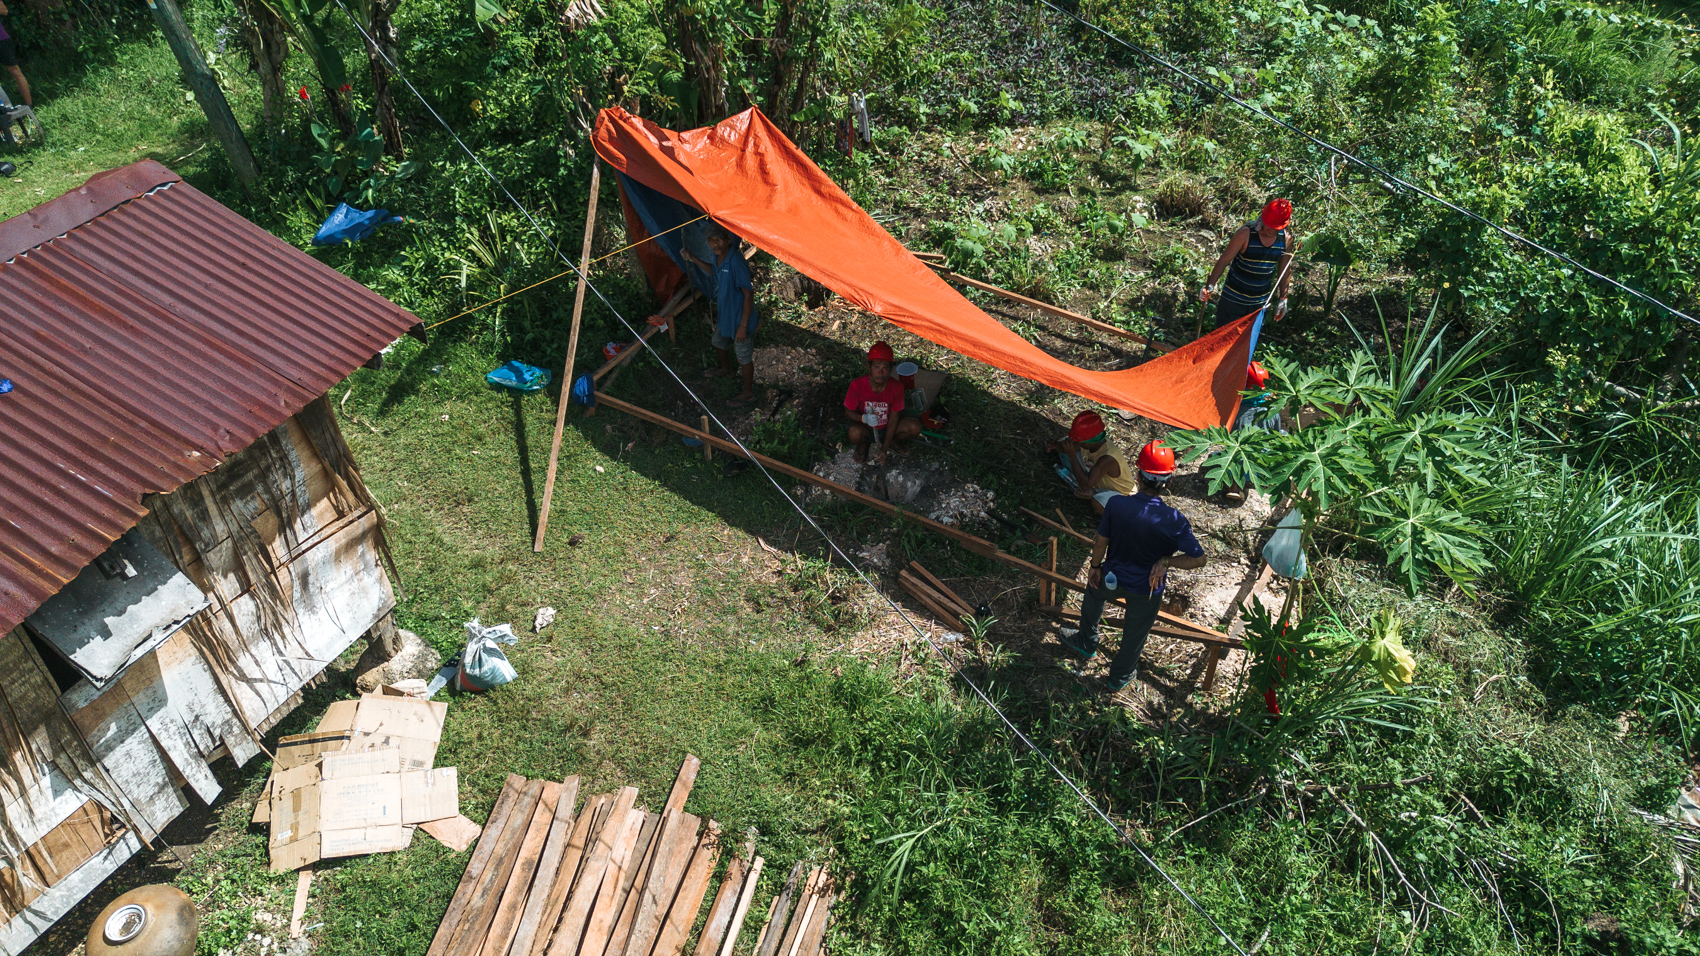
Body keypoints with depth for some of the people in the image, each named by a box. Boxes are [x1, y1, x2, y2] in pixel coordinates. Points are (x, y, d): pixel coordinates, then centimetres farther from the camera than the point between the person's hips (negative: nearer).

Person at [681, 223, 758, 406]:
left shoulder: (736, 262, -31)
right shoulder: (718, 257, -5)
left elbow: (748, 294, -26)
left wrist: (743, 325, -23)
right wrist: (694, 260, 14)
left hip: (740, 318, -9)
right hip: (725, 315, 9)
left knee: (744, 357, 9)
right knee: (719, 343, 32)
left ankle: (748, 393, 28)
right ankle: (726, 369, 61)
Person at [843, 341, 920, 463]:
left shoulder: (897, 387, -20)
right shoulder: (857, 386, -24)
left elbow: (893, 419, -13)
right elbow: (848, 412, -12)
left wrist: (884, 450, -16)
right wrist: (864, 418, -35)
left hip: (886, 429, 2)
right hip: (866, 429, -2)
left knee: (915, 427, -24)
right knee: (855, 432, -38)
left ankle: (891, 443, 7)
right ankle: (863, 444, 1)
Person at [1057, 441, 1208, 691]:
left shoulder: (1116, 504, -26)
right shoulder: (1175, 521, -30)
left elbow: (1100, 542, -12)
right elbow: (1198, 559, -23)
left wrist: (1095, 567, 5)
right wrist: (1165, 561, -14)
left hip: (1112, 577, 1)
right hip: (1147, 589, -1)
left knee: (1094, 592, 38)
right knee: (1135, 634, 26)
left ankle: (1086, 643, 59)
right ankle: (1120, 676, 52)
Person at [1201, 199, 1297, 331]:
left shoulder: (1287, 240, -6)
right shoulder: (1246, 234, -19)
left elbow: (1284, 270, 8)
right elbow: (1223, 261, -16)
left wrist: (1283, 298, 11)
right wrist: (1209, 286, -28)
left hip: (1260, 303, 4)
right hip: (1234, 299, -4)